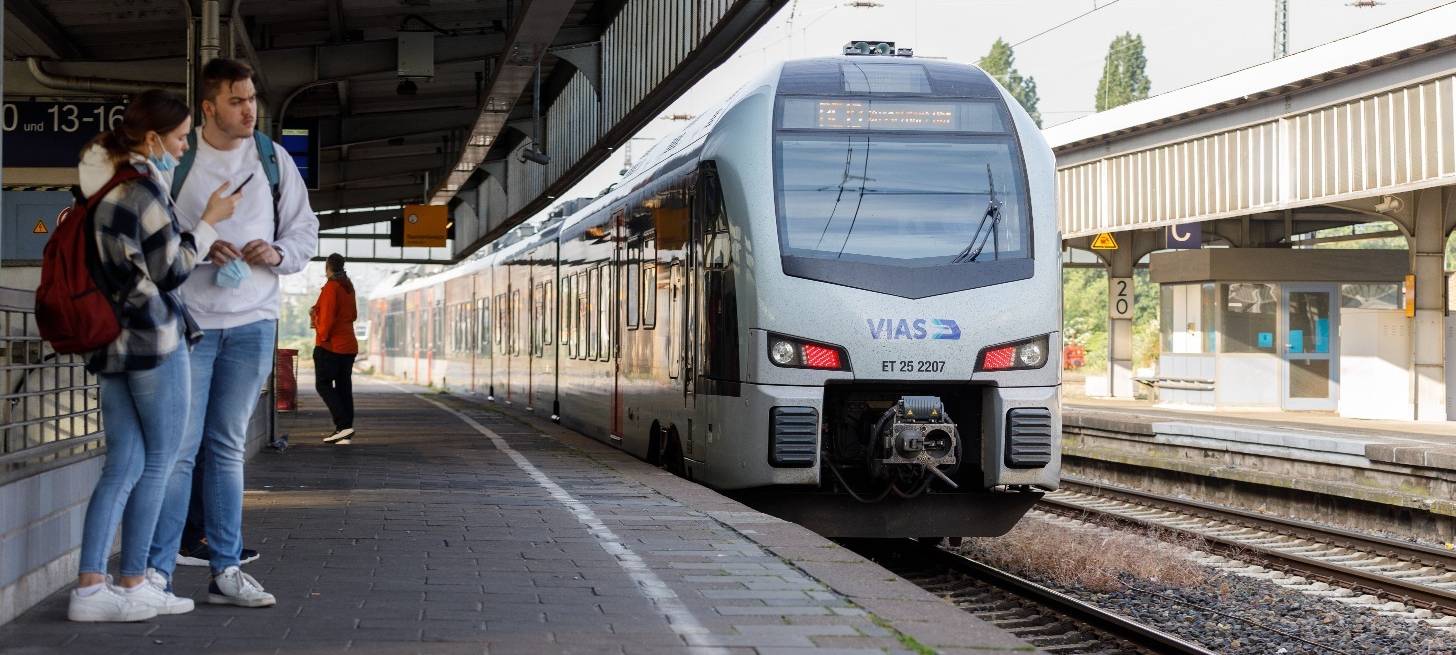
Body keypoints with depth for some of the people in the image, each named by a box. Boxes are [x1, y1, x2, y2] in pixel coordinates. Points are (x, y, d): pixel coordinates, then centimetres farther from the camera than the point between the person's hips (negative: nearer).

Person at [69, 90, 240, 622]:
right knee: (159, 459, 3)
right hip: (153, 336, -8)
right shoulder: (144, 186, -15)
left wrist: (202, 240, 19)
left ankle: (89, 587, 2)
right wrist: (209, 222, -1)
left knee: (124, 464, 8)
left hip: (110, 338, 8)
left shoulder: (103, 184, 12)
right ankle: (132, 585, 6)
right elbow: (170, 271, -11)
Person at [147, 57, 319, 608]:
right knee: (179, 447, -6)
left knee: (228, 447, 11)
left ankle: (225, 570, 15)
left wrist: (278, 253, -8)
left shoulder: (273, 158, 7)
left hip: (252, 321, 4)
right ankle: (155, 572, 0)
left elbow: (305, 228, 13)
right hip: (187, 319, -3)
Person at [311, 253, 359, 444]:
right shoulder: (348, 287, 14)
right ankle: (346, 434, 3)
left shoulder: (331, 287, -12)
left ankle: (343, 425, -16)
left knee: (323, 385, -2)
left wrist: (322, 334, -3)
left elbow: (327, 316, -19)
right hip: (349, 346, 8)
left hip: (330, 345, -8)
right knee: (344, 387, 7)